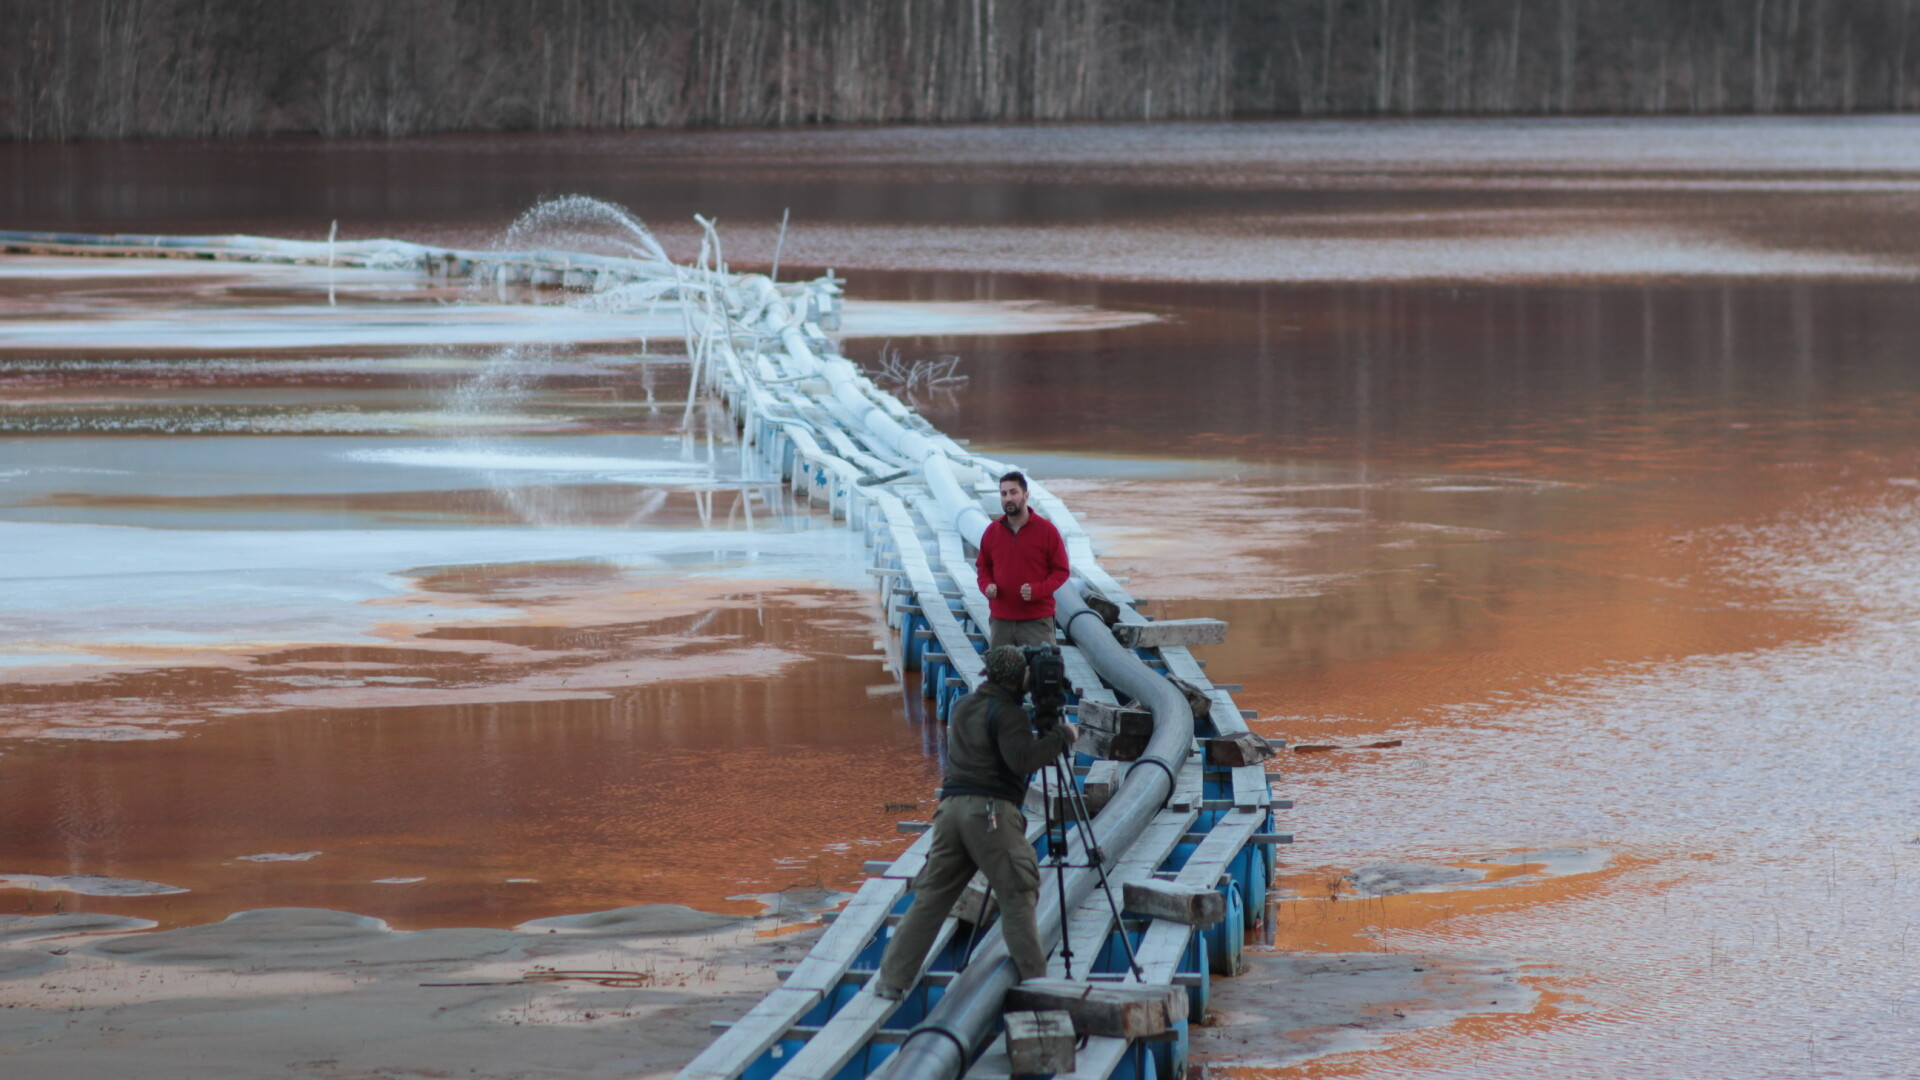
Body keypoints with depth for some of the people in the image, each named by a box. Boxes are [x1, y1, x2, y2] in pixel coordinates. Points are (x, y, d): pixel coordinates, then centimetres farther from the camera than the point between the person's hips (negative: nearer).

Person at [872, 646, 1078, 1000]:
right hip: (991, 811, -7)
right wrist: (1061, 736, -7)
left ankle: (893, 978, 6)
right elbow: (1021, 759, -16)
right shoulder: (1007, 713, -5)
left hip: (952, 807, 7)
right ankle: (1034, 982, -5)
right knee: (1016, 898, -3)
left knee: (930, 897, 8)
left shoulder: (962, 707, 19)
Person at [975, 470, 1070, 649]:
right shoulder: (992, 532, 8)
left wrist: (1037, 590, -16)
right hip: (1000, 619, 3)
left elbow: (1061, 571, 0)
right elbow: (983, 567, 19)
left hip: (1037, 621, -3)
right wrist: (987, 586, -3)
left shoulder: (1047, 530, -2)